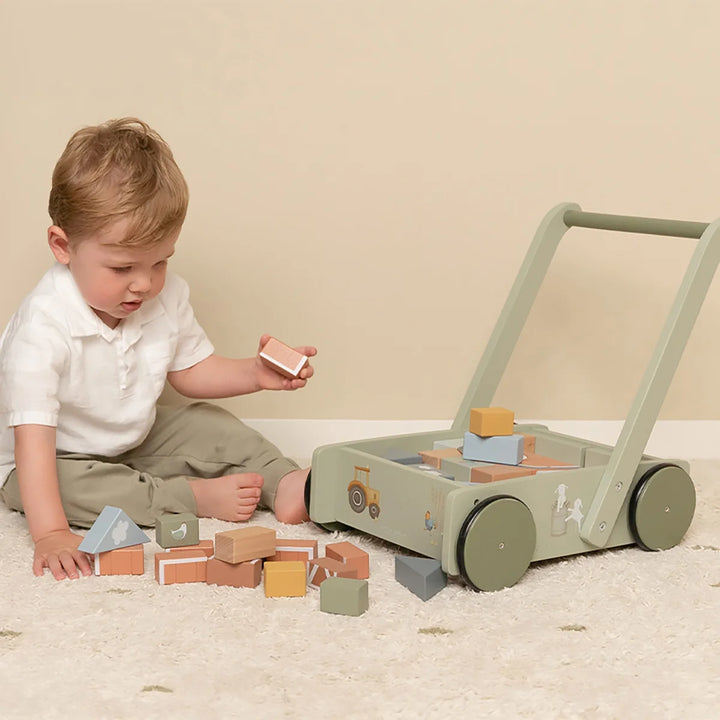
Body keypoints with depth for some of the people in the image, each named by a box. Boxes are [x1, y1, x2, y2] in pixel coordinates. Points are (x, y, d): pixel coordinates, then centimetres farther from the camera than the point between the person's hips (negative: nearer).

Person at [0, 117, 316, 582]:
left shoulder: (169, 297, -13)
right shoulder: (43, 328, -34)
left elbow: (190, 370, 5)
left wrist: (255, 374, -14)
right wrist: (51, 535, -47)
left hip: (133, 441, 6)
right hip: (58, 460, -6)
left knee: (211, 425, -5)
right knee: (68, 487, -34)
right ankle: (197, 497, -27)